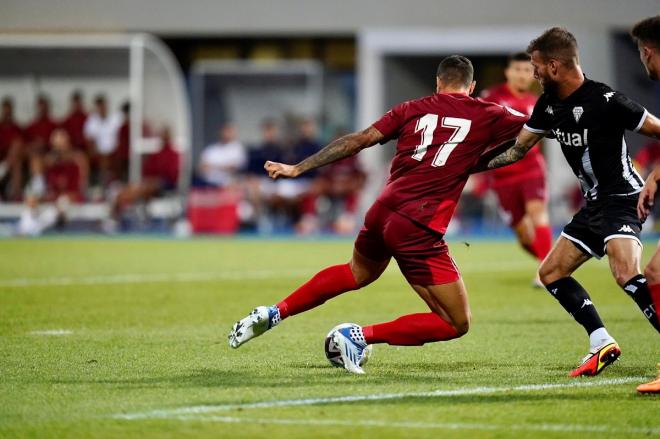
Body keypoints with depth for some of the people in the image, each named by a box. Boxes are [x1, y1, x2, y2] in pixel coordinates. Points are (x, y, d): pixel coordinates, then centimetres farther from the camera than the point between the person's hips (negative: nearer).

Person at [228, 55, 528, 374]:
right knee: (457, 324, 3)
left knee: (358, 272, 38)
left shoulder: (412, 109, 13)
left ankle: (274, 313, 31)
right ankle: (361, 335, -7)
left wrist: (298, 168, 13)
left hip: (382, 210, 6)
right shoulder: (487, 116, 4)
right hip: (420, 229, -6)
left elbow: (357, 141, 11)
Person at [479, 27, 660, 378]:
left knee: (626, 275, -30)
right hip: (594, 204, 10)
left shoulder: (605, 101, -18)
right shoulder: (548, 105, 7)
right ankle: (602, 343, 10)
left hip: (621, 198, -10)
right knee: (551, 272, 11)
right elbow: (518, 149, 17)